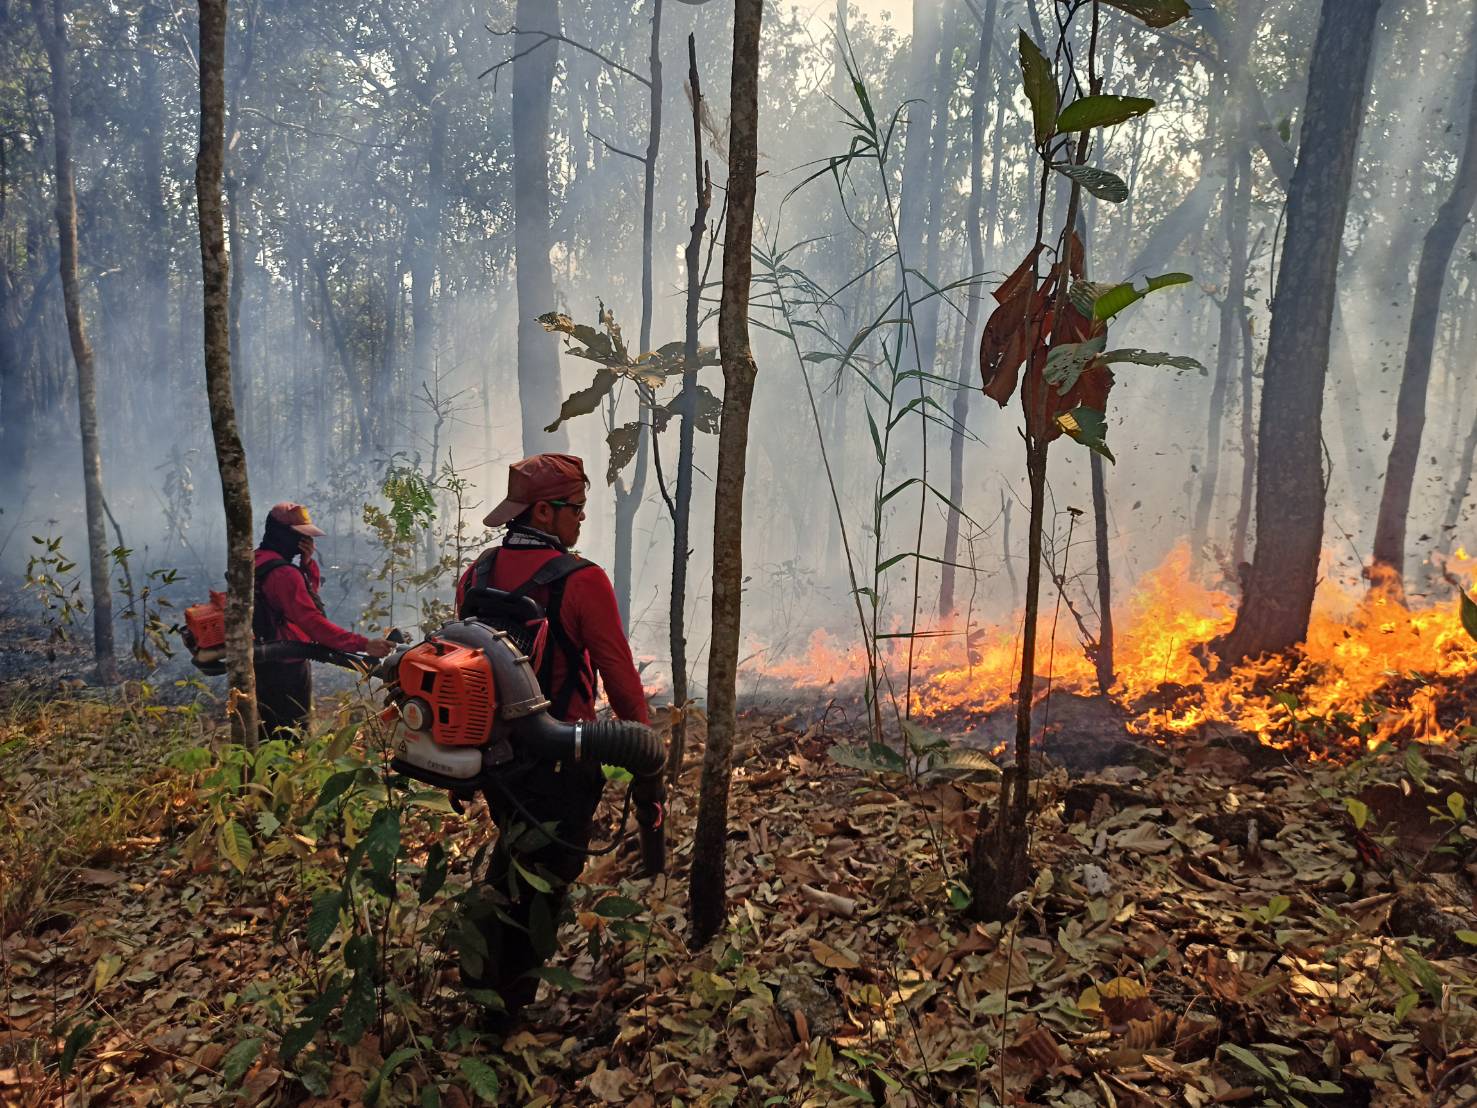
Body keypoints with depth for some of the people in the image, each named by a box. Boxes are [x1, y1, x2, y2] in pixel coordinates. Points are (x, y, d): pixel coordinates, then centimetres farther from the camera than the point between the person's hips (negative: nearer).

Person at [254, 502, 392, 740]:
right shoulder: (283, 573, -23)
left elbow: (310, 590, 18)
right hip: (287, 667, -10)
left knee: (269, 735, 19)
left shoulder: (257, 561, 9)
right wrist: (364, 644, -34)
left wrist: (307, 562, -1)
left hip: (265, 664, 10)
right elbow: (313, 622, -30)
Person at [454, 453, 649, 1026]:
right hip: (560, 760, -7)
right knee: (544, 872, 12)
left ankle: (481, 971, 46)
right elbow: (620, 676, -17)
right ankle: (508, 1002, 26)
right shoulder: (582, 580, -20)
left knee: (511, 849, 30)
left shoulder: (475, 574, -1)